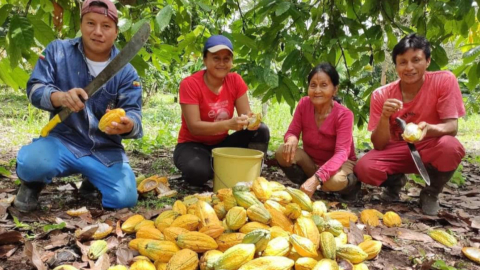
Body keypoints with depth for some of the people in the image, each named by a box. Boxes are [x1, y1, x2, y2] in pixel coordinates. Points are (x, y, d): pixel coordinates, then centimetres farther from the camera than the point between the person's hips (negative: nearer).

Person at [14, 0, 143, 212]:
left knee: (124, 199, -18)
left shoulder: (126, 72, -5)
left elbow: (133, 113, -12)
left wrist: (127, 125, -39)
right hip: (63, 141, -1)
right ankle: (33, 183, 8)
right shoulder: (57, 51, -1)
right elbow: (35, 89, -9)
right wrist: (60, 97, -33)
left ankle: (92, 178, 20)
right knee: (33, 162, -35)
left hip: (105, 150, 1)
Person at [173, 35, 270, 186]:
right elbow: (194, 127, -24)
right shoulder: (190, 84, -18)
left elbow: (245, 114, -7)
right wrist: (228, 124, -38)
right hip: (193, 144, -4)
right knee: (198, 171, -37)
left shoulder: (235, 81, -5)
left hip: (222, 143, 4)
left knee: (261, 131, -18)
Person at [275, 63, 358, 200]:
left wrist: (316, 178, -49)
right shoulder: (303, 104, -13)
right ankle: (305, 186, -2)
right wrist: (292, 139, -37)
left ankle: (352, 184, 0)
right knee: (283, 152, -24)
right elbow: (292, 132, -8)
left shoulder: (344, 114, -23)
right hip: (311, 161, 3)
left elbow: (341, 153, -32)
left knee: (334, 181, -37)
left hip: (339, 163, -3)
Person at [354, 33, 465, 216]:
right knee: (364, 168, -29)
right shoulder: (382, 95, -13)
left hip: (429, 150, -1)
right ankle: (395, 181, 10)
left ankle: (431, 193, -3)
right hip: (397, 152, 1)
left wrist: (428, 129, -42)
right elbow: (379, 145, -14)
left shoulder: (444, 80, -15)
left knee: (449, 146, -36)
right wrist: (384, 117, -34)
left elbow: (452, 126, -19)